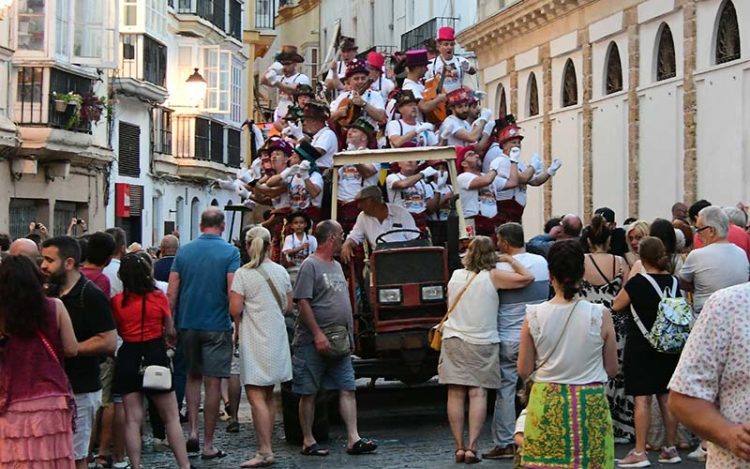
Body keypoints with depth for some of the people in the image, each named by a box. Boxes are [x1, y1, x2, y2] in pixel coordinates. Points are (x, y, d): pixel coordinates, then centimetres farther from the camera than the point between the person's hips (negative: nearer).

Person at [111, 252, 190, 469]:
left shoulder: (117, 301, -3)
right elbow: (170, 331, 2)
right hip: (155, 355, -2)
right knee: (171, 418, 5)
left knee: (132, 419, 6)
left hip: (128, 358, 2)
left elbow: (117, 331, 6)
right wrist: (168, 340, 24)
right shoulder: (159, 297, -7)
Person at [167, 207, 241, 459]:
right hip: (217, 325, -3)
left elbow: (171, 292, 2)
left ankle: (193, 431, 9)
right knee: (213, 382, 2)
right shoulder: (230, 252, -7)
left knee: (193, 376, 21)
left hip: (188, 324, 3)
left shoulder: (184, 251, 3)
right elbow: (233, 292, -14)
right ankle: (208, 445, 6)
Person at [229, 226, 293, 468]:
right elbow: (288, 307, 12)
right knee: (268, 396, 14)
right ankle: (267, 446, 19)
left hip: (255, 340, -6)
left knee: (256, 396, -6)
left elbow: (235, 309, -15)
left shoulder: (243, 274, -11)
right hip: (277, 338, 6)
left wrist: (246, 315, 6)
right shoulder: (281, 272, 6)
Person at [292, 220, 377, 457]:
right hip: (313, 343, -8)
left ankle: (353, 439, 0)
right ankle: (308, 441, 9)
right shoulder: (310, 265, -10)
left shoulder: (337, 266, 16)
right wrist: (318, 334, -20)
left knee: (347, 389, 1)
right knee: (308, 392, 2)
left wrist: (349, 335, 16)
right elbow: (302, 303, -16)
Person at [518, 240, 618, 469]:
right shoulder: (600, 315, -9)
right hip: (590, 404, -1)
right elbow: (612, 369, 1)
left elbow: (524, 371, 1)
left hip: (546, 403, 1)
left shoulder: (534, 315, -6)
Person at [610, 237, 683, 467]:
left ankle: (640, 453, -5)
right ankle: (671, 449, 18)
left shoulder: (638, 281, -15)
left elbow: (617, 305, -4)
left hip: (641, 348, -5)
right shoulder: (674, 282, 2)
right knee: (667, 398, 11)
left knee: (642, 399, -5)